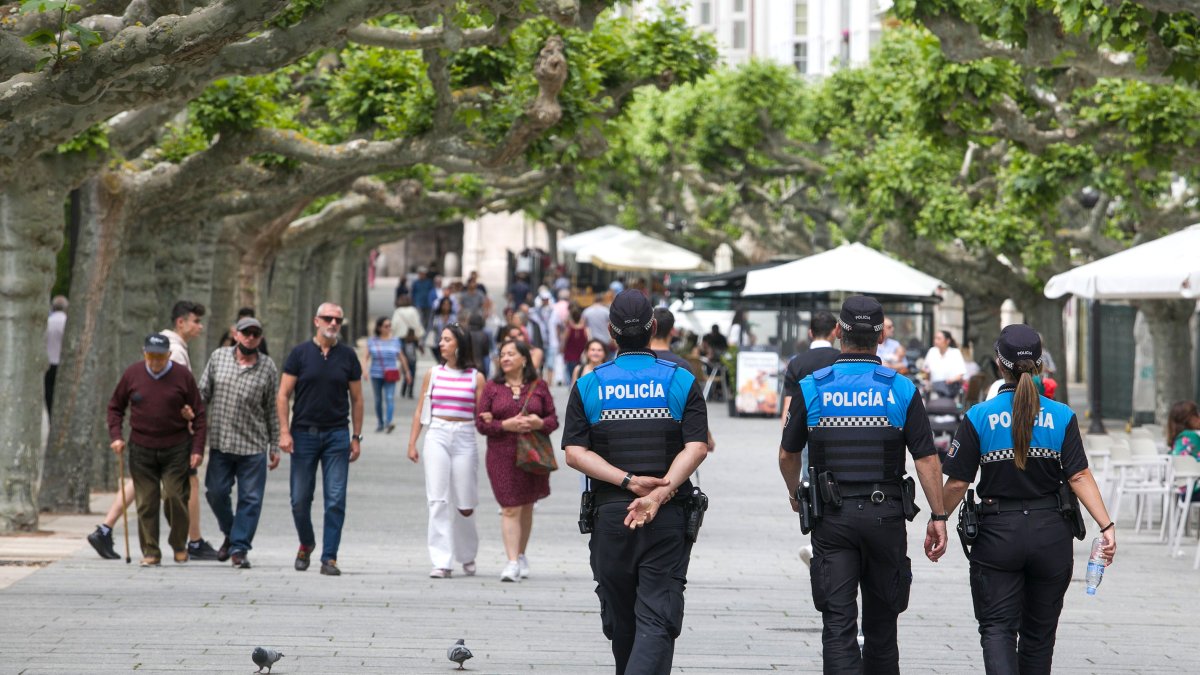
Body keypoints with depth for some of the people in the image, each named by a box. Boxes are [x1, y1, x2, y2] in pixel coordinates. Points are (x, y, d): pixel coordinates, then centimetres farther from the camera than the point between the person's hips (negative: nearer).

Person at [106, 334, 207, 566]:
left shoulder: (182, 376, -1)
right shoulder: (132, 374, 2)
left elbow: (199, 414, 3)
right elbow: (115, 407, 14)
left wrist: (197, 449, -4)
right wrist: (115, 436, 0)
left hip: (176, 450, -2)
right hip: (141, 449, 2)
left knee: (175, 497, -8)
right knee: (146, 502, 0)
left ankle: (179, 545, 13)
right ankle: (151, 552, 6)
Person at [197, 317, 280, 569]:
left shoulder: (268, 367, 2)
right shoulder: (218, 357, 5)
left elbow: (273, 409, 6)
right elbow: (203, 393, 11)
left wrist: (275, 447, 7)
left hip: (254, 446, -1)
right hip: (220, 442, 1)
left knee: (250, 498, -2)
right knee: (216, 492, 5)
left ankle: (239, 548, 4)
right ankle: (230, 534, 28)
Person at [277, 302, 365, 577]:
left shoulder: (348, 356, 6)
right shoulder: (300, 353, 2)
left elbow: (356, 399, 11)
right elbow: (283, 395, 1)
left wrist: (356, 437, 5)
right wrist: (284, 431, -9)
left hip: (337, 434, 1)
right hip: (304, 433, -1)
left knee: (336, 500, -5)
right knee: (300, 499, 4)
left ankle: (329, 557, -1)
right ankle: (306, 544, 29)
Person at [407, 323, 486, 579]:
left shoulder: (476, 378, 4)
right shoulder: (433, 374, 9)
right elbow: (420, 411, 11)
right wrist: (412, 443, 7)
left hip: (465, 439, -1)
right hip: (437, 436, 1)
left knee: (465, 504, 2)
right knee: (438, 501, -7)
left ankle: (467, 555, 27)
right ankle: (442, 562, -7)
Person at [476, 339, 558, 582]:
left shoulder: (539, 386, 5)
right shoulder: (492, 387, 3)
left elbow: (553, 419, 7)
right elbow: (481, 423, 0)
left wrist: (540, 423, -15)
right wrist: (505, 425, -16)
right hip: (502, 456, -1)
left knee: (526, 507, 12)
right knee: (510, 508, -9)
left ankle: (521, 555, 28)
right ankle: (512, 562, -10)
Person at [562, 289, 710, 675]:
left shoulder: (589, 386, 4)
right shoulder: (681, 381, 2)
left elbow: (574, 453, -5)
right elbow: (697, 447, -10)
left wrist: (629, 482, -10)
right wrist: (662, 492, -17)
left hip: (609, 514, 2)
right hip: (668, 518, -2)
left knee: (620, 621, 15)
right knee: (657, 619, -6)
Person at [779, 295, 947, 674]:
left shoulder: (812, 388, -1)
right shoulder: (901, 390, -3)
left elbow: (788, 454, 9)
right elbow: (926, 459, -7)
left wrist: (794, 493, 28)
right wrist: (939, 517, -1)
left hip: (832, 516, -1)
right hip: (886, 515, 1)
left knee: (838, 622, -3)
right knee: (881, 619, 15)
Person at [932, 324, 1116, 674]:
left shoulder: (979, 418, -5)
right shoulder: (1061, 417, -2)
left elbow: (957, 484, -5)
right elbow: (1079, 477, -9)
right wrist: (1106, 525, -9)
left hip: (997, 533, -2)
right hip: (1050, 534, 2)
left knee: (997, 628, -1)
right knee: (1039, 632, 15)